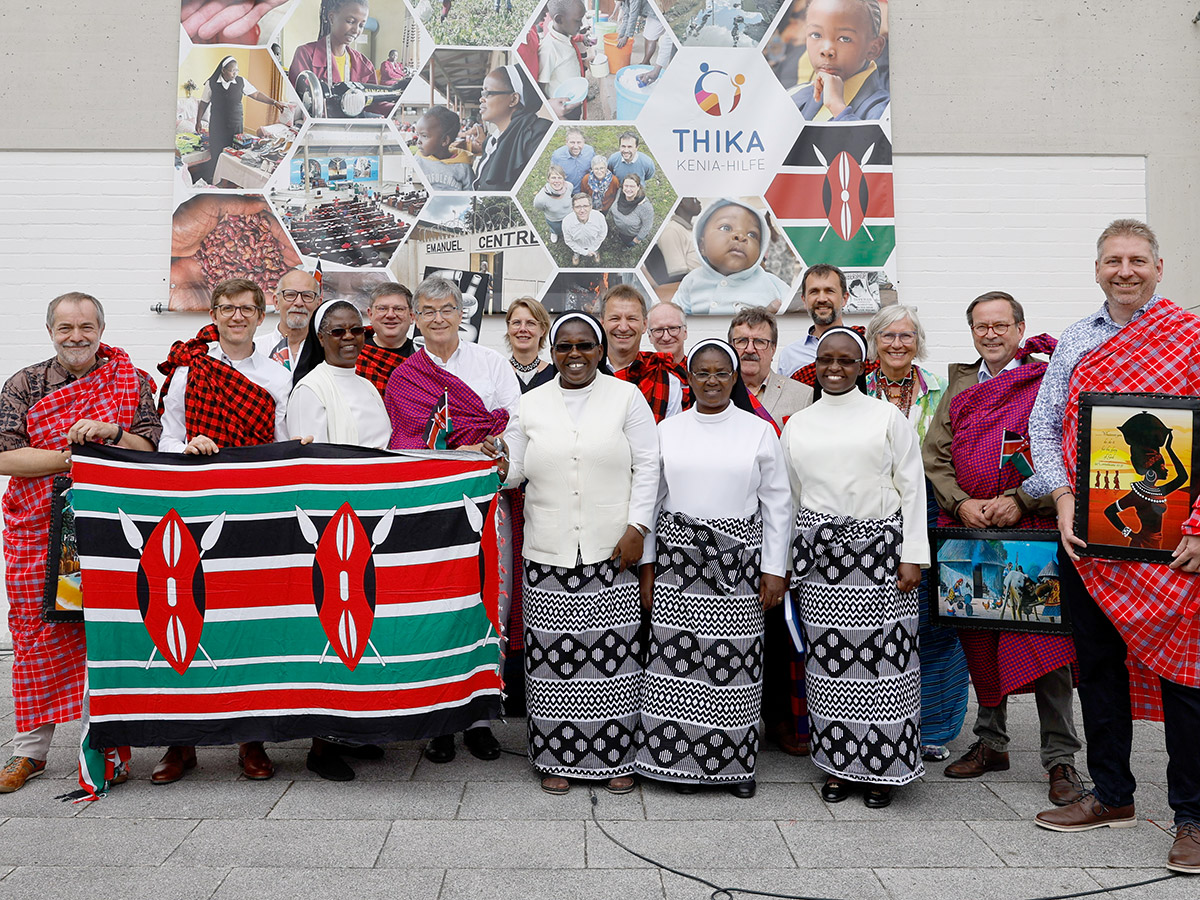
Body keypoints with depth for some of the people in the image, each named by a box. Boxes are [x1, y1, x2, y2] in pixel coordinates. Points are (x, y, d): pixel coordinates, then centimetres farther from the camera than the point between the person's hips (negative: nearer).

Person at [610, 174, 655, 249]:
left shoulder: (645, 206, -43)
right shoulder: (620, 193, -25)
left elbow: (647, 226, -27)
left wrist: (637, 240, -16)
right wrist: (614, 225, 8)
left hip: (635, 234, -5)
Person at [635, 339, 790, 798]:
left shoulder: (760, 431, 3)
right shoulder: (667, 431, 7)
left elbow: (777, 503, 4)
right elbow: (650, 500, 10)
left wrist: (775, 568, -1)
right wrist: (646, 563, 6)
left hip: (739, 561, -1)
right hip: (678, 559, 1)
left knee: (735, 660, 1)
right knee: (678, 655, 0)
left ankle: (736, 761, 16)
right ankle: (681, 761, 14)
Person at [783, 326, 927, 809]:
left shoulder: (888, 417, 4)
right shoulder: (796, 425, 12)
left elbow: (912, 488, 1)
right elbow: (789, 497, 15)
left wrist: (912, 556, -6)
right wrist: (787, 565, 12)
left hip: (881, 553, -2)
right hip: (820, 559, 2)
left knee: (882, 656, -1)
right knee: (829, 659, 4)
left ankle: (882, 767, 13)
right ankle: (837, 762, 17)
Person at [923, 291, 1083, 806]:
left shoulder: (1049, 381, 2)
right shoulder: (960, 386, 16)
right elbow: (934, 456, 10)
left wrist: (1018, 501, -15)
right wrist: (963, 503, -6)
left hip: (1035, 529, -4)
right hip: (967, 531, 5)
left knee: (1045, 641, -5)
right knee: (979, 640, 11)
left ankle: (1060, 758, 7)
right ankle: (991, 742, 25)